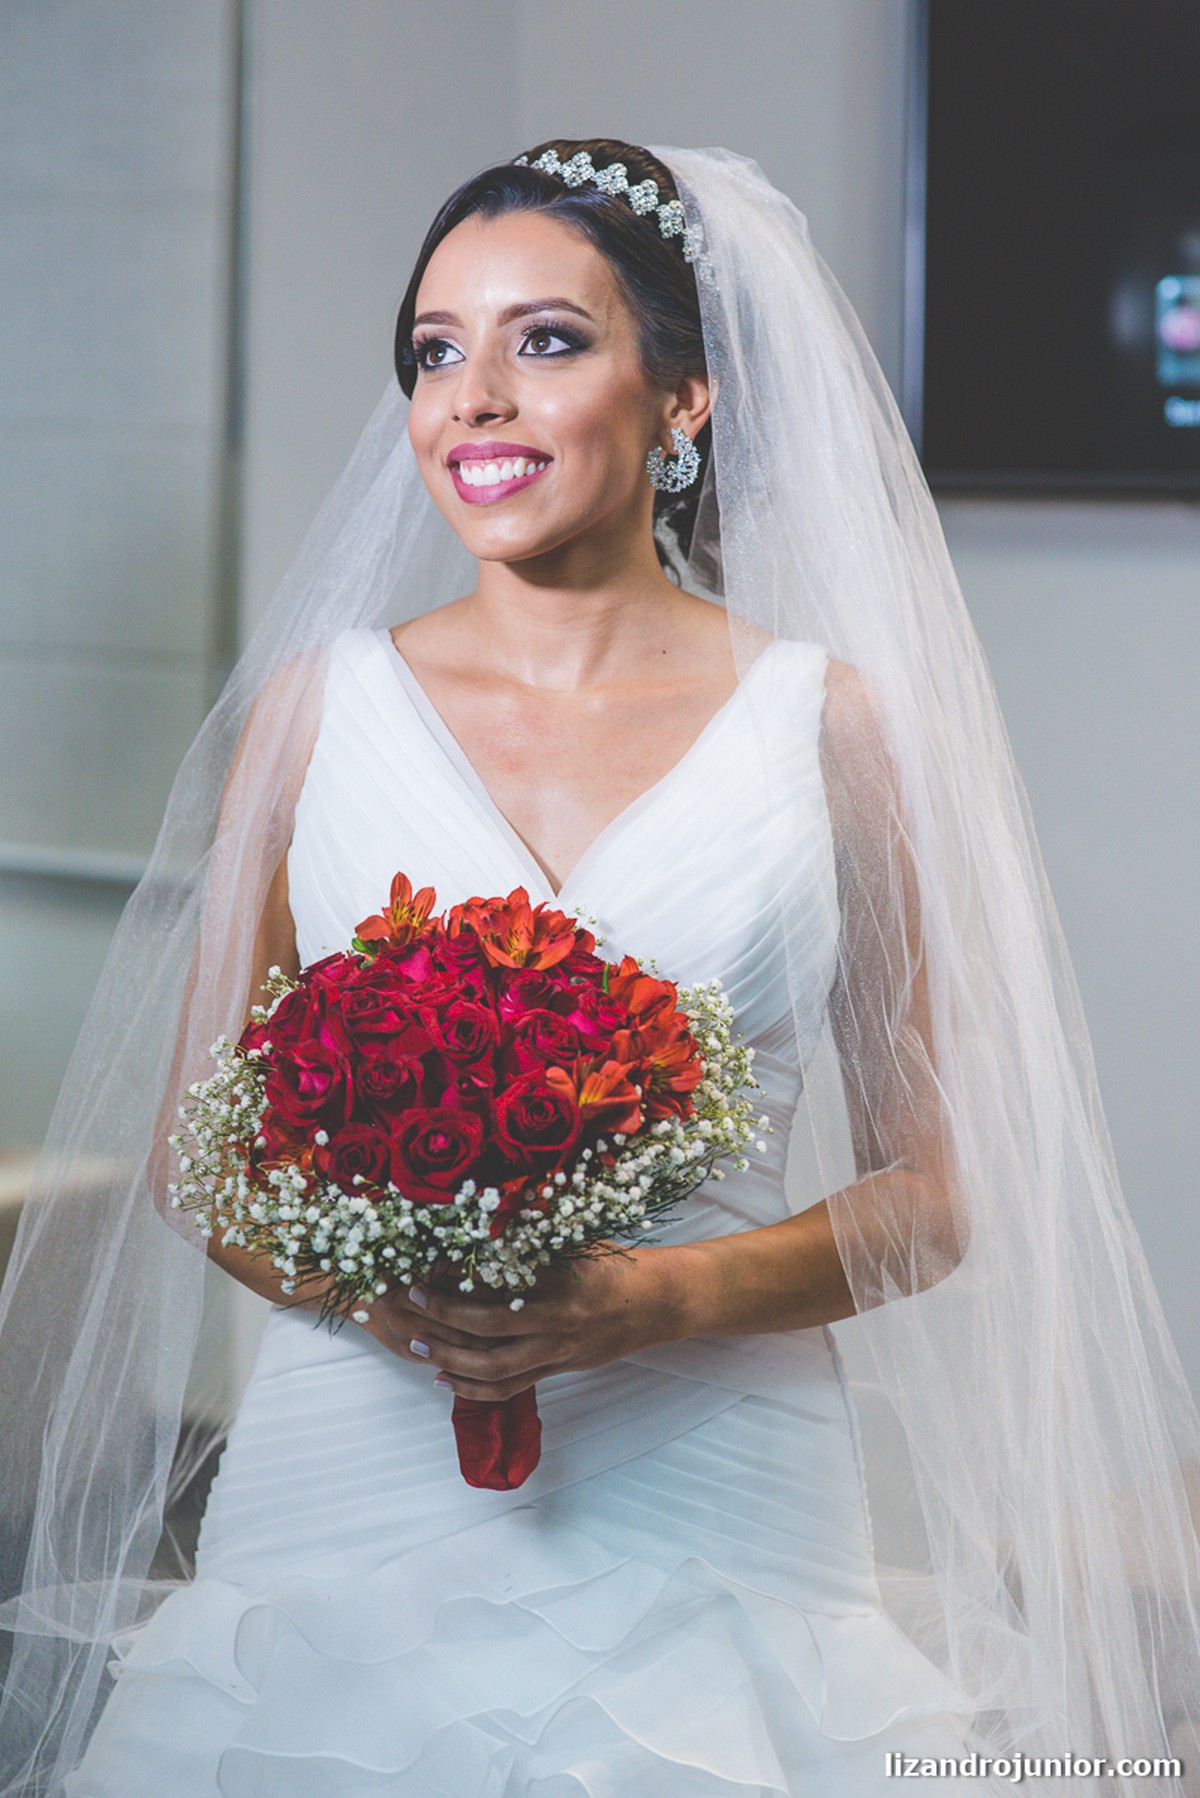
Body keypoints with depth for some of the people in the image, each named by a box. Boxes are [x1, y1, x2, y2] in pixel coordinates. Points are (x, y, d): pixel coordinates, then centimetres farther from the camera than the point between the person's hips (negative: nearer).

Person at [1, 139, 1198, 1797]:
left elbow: (931, 1191, 3)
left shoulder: (833, 726, 1)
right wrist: (364, 1283, -13)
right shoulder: (314, 707, 4)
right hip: (355, 1492, 1)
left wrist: (663, 1298, -15)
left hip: (714, 1519, -1)